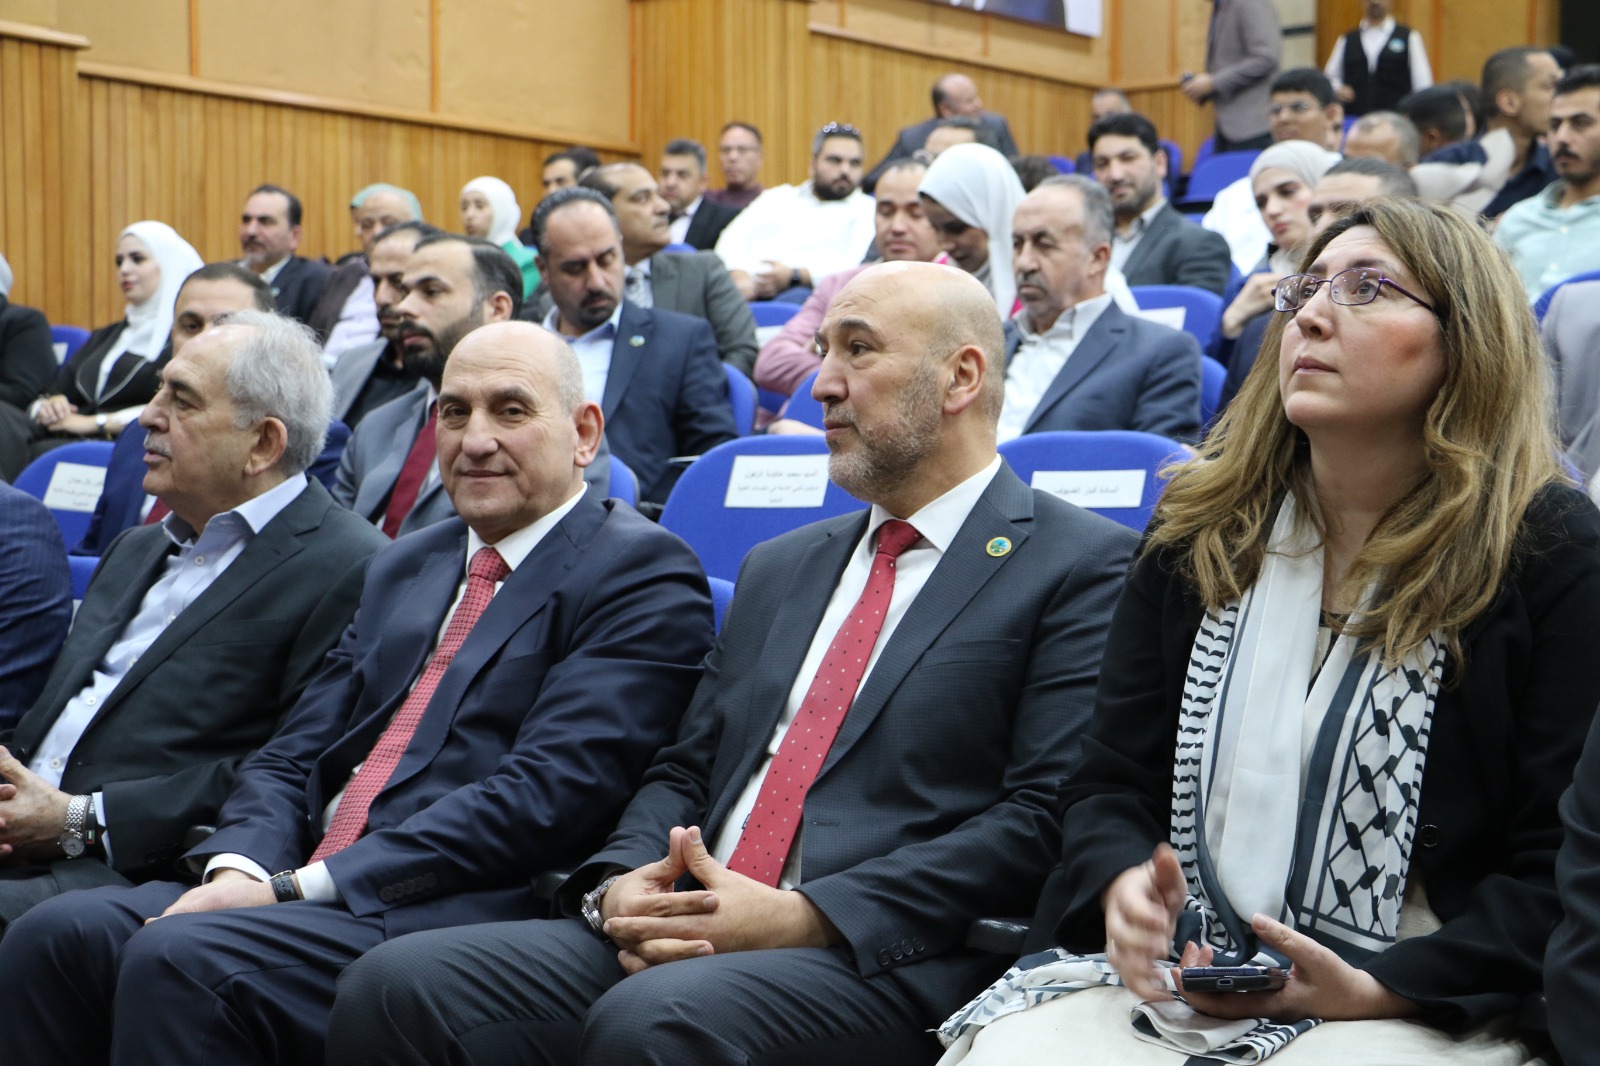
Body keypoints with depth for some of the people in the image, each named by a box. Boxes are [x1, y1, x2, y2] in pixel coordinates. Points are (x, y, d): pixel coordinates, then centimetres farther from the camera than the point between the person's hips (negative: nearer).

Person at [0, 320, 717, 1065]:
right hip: (309, 890, 7)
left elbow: (548, 793, -14)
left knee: (181, 957, -29)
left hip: (468, 913, -7)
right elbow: (292, 757, 18)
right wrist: (240, 867, -7)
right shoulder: (402, 567, 24)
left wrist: (297, 887, -16)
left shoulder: (643, 574, -1)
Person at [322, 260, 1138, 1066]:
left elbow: (1043, 816, -9)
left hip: (882, 963, -6)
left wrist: (804, 917, -16)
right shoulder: (780, 568, 26)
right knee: (394, 988, -14)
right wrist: (619, 886, -2)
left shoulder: (1083, 567, 2)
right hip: (683, 938, 7)